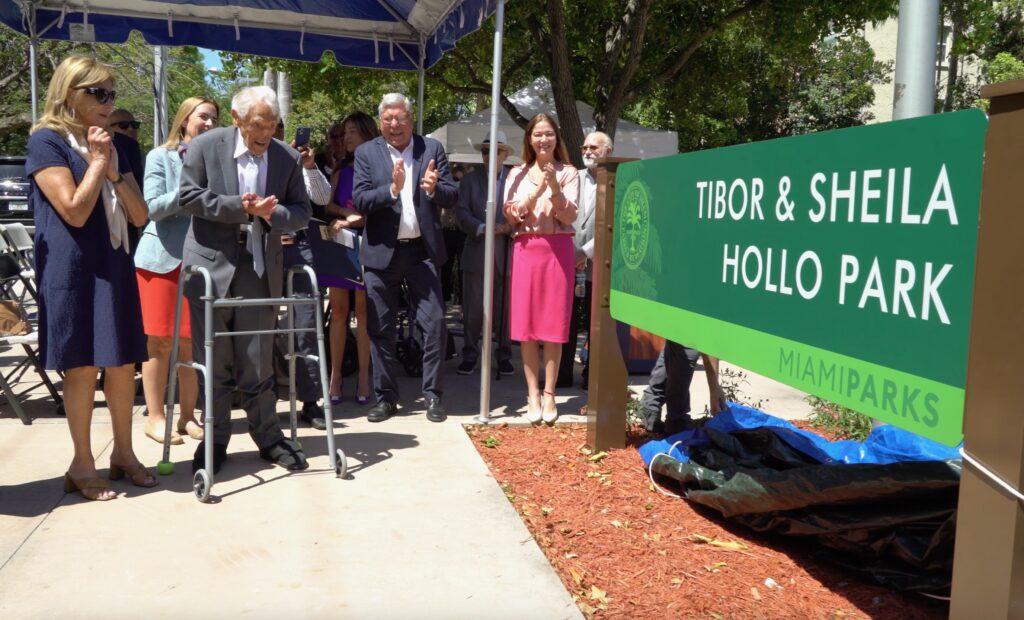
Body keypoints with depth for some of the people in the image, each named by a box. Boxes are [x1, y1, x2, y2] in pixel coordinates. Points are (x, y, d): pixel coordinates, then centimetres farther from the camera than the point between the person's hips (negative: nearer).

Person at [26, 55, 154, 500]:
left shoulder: (109, 147, 16)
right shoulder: (47, 141, -5)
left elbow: (140, 216, 10)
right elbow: (75, 211, -16)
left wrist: (114, 172, -4)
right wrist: (97, 162, -9)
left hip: (115, 266, 7)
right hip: (74, 270, -7)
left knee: (123, 363, 8)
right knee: (82, 366, -1)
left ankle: (123, 453, 20)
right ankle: (82, 464, 11)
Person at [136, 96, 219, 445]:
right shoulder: (160, 156, 0)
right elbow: (152, 207, -9)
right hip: (162, 258, -3)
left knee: (193, 342, 5)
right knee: (160, 341, 2)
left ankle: (187, 415, 16)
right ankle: (155, 417, 11)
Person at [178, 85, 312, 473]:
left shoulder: (287, 157, 3)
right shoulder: (205, 146, -3)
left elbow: (301, 211, 4)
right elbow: (189, 196, -7)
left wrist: (273, 214, -18)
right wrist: (240, 207, -17)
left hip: (259, 270, 1)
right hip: (211, 265, -1)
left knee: (258, 361, 6)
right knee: (214, 359, 7)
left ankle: (267, 435, 19)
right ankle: (215, 438, 20)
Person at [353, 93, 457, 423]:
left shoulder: (432, 149, 3)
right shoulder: (366, 153, 2)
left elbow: (452, 197, -1)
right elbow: (359, 201, -8)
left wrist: (434, 188, -23)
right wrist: (392, 189, -24)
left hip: (422, 250, 0)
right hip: (381, 251, 0)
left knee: (434, 324, 1)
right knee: (380, 328, 7)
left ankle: (433, 395, 14)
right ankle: (386, 396, 20)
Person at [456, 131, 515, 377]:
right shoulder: (470, 180, 9)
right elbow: (462, 213, 0)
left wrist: (511, 226, -17)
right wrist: (483, 228, -15)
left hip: (507, 254, -1)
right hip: (477, 253, 1)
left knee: (505, 308, 7)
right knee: (473, 309, 4)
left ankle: (504, 356, 18)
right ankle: (470, 354, 16)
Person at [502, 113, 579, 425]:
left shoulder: (568, 173, 5)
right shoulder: (517, 174, 11)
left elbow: (570, 216, -4)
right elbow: (510, 215, 1)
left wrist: (555, 189, -18)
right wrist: (534, 194, -13)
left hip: (557, 250, -2)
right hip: (526, 249, 2)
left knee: (554, 326, 1)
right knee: (526, 325, 2)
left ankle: (549, 394, 10)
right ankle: (533, 393, 11)